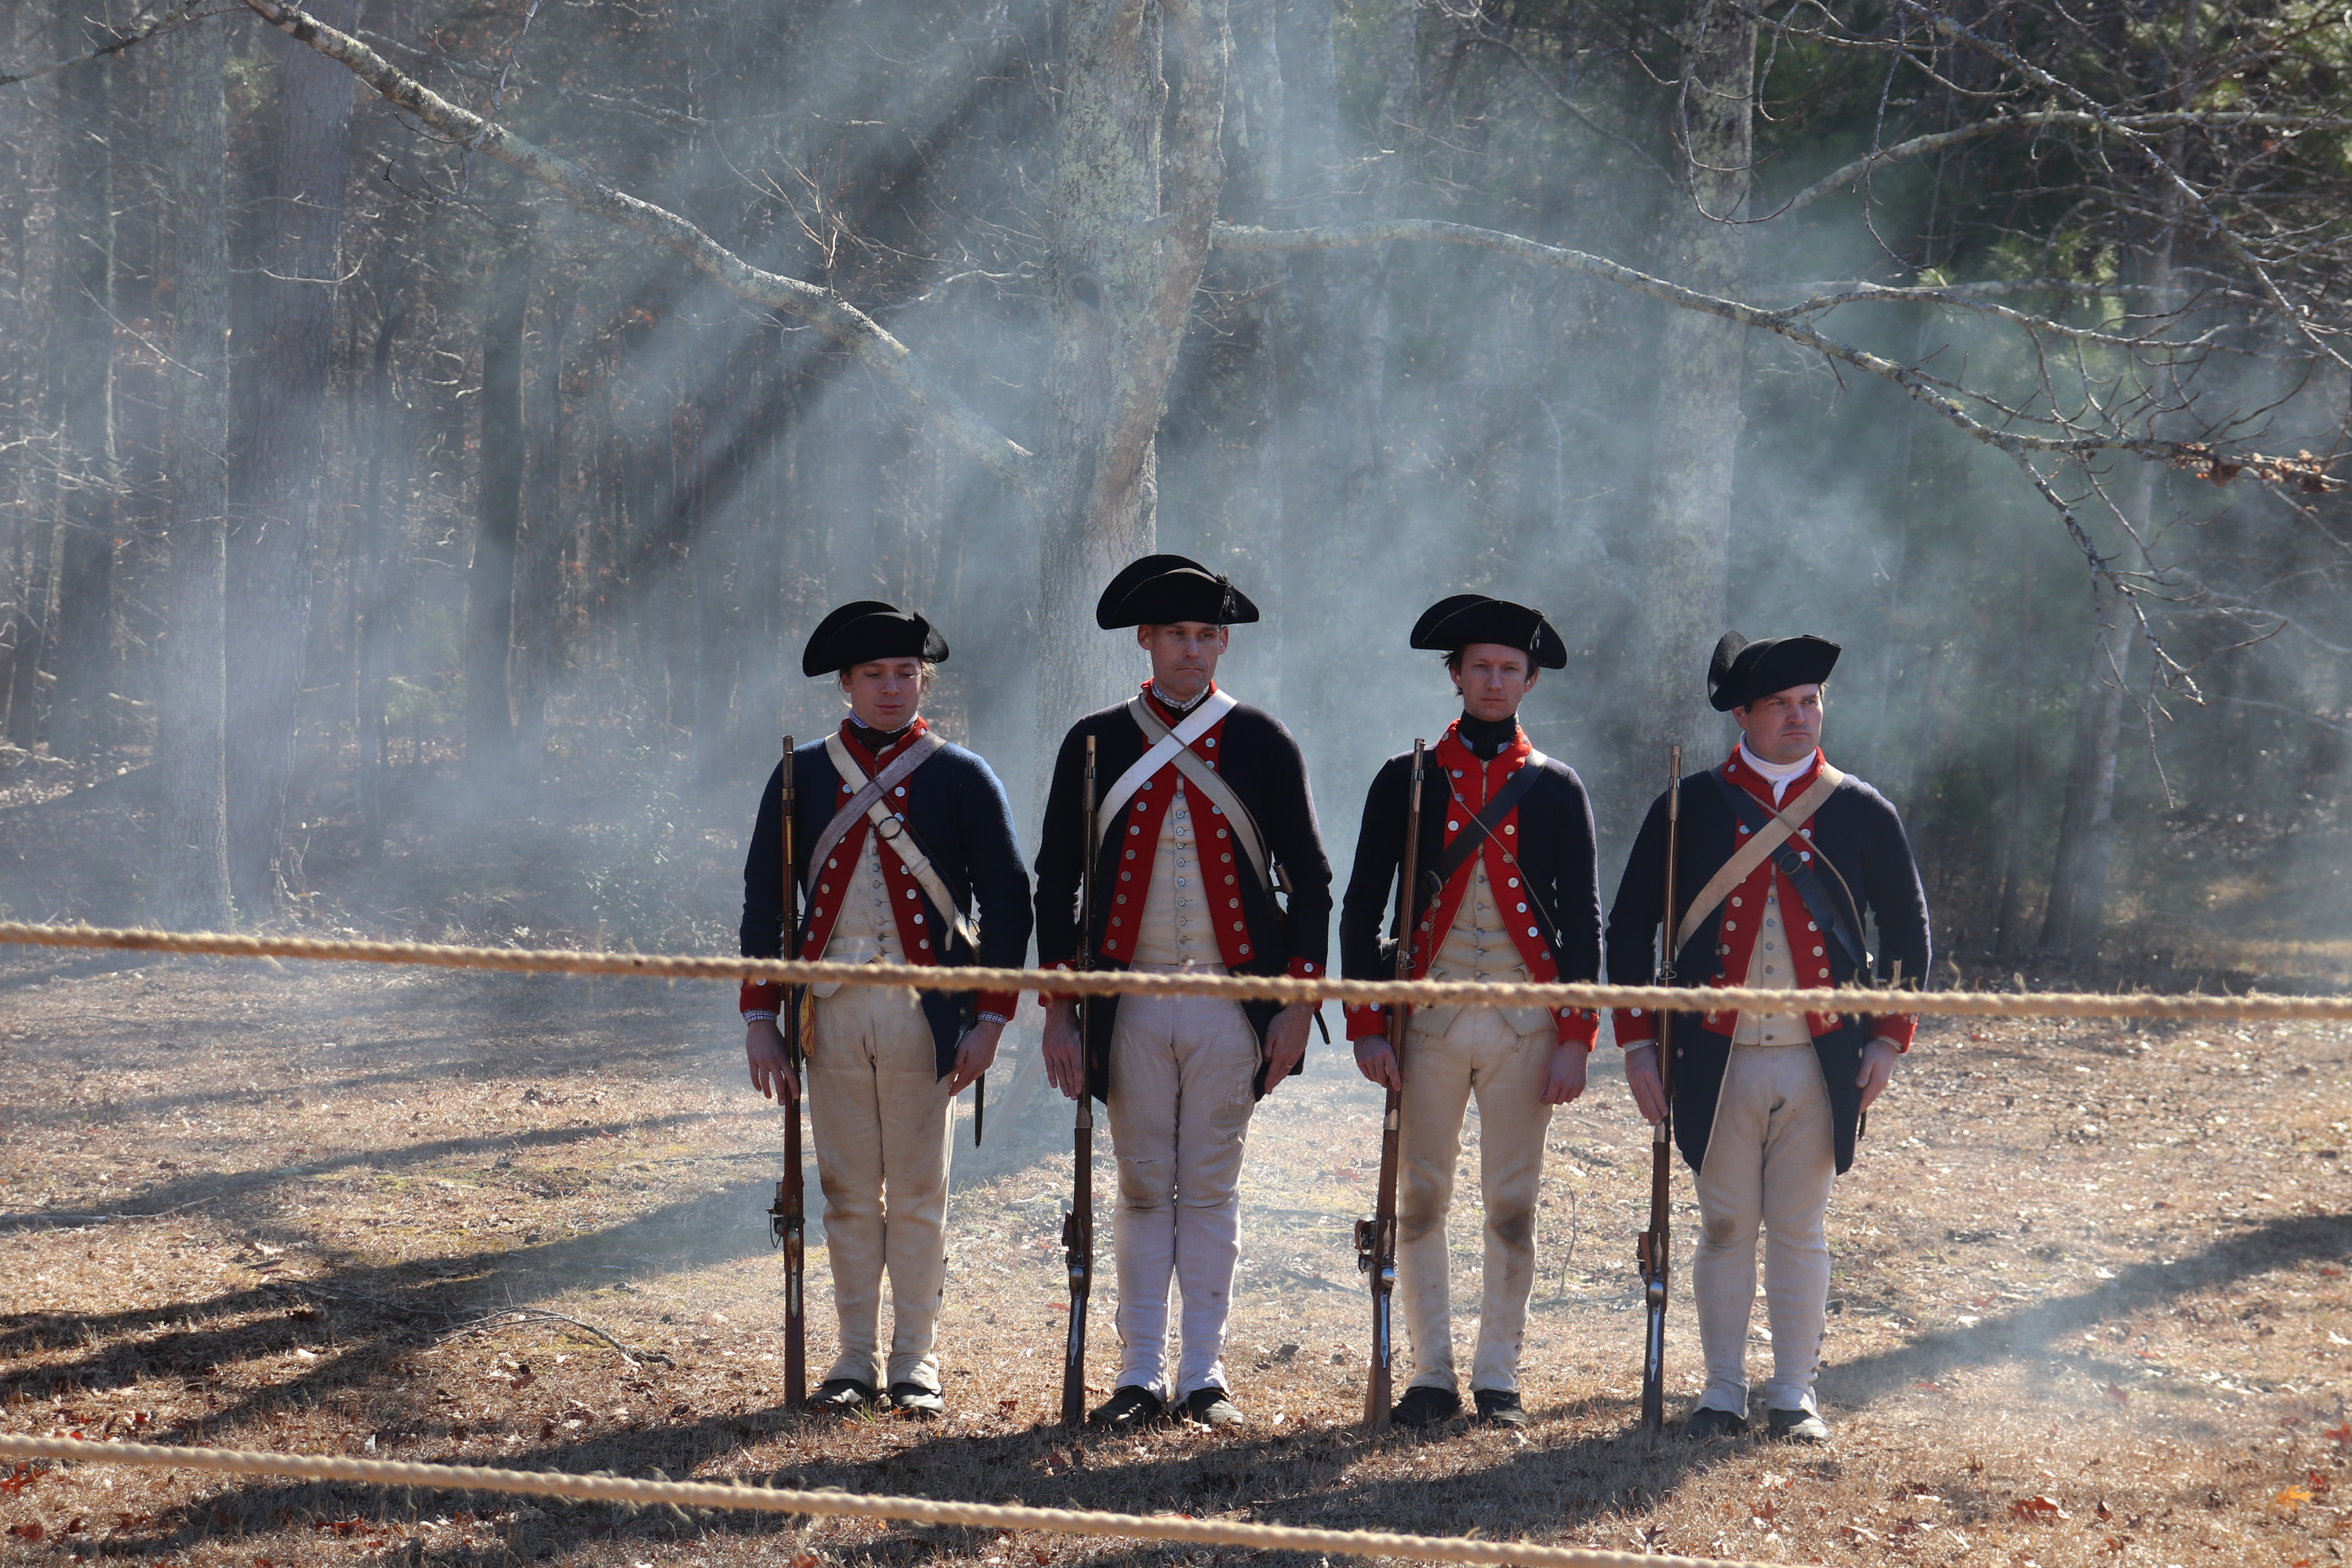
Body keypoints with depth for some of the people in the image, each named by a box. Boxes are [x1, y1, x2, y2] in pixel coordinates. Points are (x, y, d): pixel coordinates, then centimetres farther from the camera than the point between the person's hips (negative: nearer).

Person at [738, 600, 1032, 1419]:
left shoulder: (960, 778, 2)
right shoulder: (803, 776, 8)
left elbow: (1006, 900, 2)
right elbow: (763, 898, 8)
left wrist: (988, 1017, -6)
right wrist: (760, 1017, 2)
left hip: (925, 1011, -2)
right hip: (832, 1009, 2)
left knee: (918, 1195, 3)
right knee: (848, 1193, 6)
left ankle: (916, 1364, 10)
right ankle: (857, 1364, 13)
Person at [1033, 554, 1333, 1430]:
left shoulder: (1263, 747, 3)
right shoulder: (1096, 746, 4)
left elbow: (1309, 881, 5)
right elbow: (1055, 882, 6)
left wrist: (1296, 1006, -3)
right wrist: (1058, 1014, 0)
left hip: (1232, 1007, -1)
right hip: (1130, 1007, 1)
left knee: (1210, 1192, 4)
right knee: (1143, 1190, 5)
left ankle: (1205, 1375, 9)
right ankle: (1141, 1376, 9)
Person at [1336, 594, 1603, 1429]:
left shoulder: (1557, 789, 7)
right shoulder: (1406, 780, 5)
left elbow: (1582, 919, 5)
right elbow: (1362, 908, 4)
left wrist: (1575, 1037, -3)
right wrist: (1368, 1025, -5)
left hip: (1525, 1023, 0)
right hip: (1428, 1017, 0)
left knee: (1513, 1206, 3)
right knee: (1420, 1202, 2)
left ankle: (1498, 1379, 11)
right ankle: (1432, 1375, 10)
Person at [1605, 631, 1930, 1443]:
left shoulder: (1861, 812, 4)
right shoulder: (1689, 809, 2)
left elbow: (1907, 928, 10)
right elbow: (1629, 926, 5)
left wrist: (1887, 1038, 2)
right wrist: (1637, 1041, -1)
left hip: (1821, 1062, 0)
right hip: (1718, 1061, 0)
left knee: (1799, 1231, 5)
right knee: (1725, 1229, 5)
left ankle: (1794, 1396, 13)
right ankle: (1724, 1392, 14)